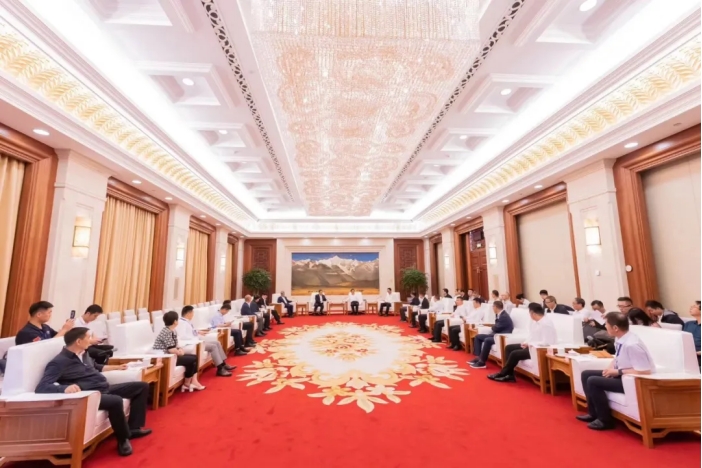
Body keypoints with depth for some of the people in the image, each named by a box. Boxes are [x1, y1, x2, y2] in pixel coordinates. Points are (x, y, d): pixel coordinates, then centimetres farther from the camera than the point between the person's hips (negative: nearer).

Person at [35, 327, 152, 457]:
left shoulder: (84, 354, 12)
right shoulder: (59, 362, -14)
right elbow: (41, 387, -24)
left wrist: (116, 367, 38)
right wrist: (65, 388, -42)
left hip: (106, 389, 10)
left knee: (142, 386, 9)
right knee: (116, 401, -38)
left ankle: (133, 428, 7)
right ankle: (123, 439, -11)